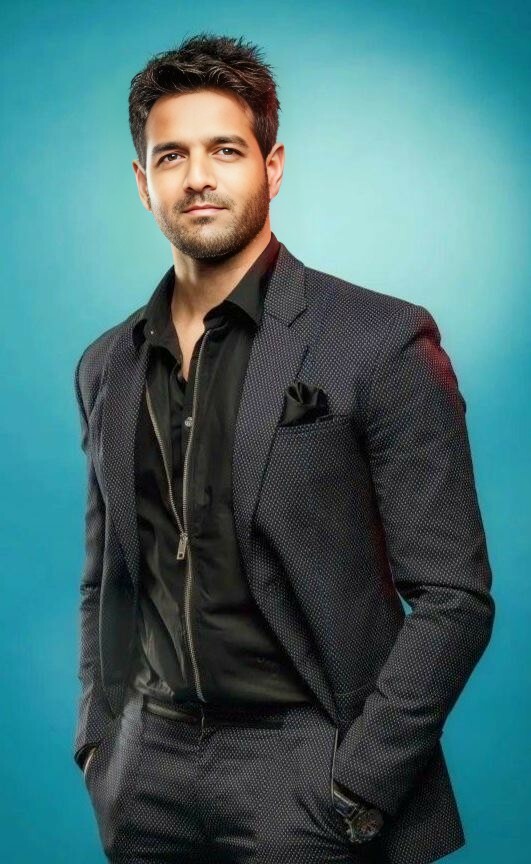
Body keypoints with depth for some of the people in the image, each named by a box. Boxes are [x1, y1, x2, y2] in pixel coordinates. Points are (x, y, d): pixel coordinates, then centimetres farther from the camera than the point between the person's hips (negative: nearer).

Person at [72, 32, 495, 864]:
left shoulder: (381, 342, -9)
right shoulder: (107, 367, 7)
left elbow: (453, 598, -10)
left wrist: (354, 791, -12)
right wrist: (99, 747, 6)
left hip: (304, 773, -4)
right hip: (147, 783, 5)